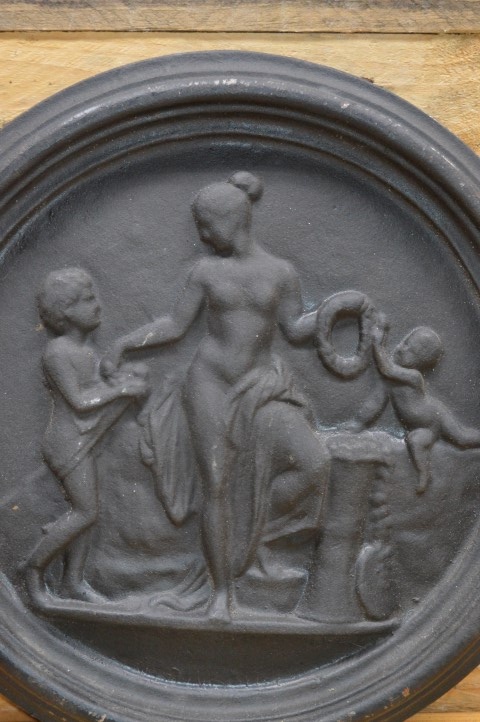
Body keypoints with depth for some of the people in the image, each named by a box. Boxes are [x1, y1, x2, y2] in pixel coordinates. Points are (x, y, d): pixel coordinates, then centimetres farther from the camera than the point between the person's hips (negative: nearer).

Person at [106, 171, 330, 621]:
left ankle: (260, 531, 6)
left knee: (313, 463, -18)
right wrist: (124, 343, -7)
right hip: (209, 383, -1)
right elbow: (175, 327, 4)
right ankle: (221, 591, 9)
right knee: (217, 487, -5)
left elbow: (296, 331, 3)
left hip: (259, 387, 1)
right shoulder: (206, 270, 1)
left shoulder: (281, 271, 1)